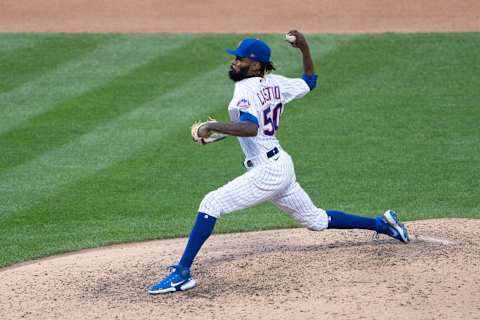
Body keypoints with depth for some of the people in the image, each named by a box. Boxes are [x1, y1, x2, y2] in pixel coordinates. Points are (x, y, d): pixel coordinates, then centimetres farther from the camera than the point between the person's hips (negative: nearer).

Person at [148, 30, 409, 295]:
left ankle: (182, 273, -19)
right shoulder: (275, 83, 8)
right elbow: (310, 81, 25)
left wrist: (211, 127, -30)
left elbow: (250, 128, -34)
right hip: (283, 165, 9)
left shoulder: (245, 90, -16)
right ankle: (381, 224, 33)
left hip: (267, 172, -9)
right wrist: (304, 48, 18)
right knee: (317, 220, 24)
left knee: (211, 203, -13)